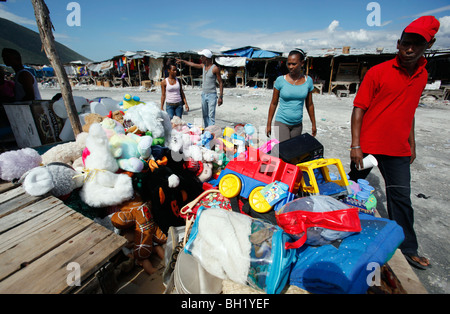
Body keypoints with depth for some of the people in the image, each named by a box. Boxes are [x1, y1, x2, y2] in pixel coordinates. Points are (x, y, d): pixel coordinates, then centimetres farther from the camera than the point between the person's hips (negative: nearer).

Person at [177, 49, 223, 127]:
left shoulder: (215, 68, -11)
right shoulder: (203, 66, 9)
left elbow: (220, 83, -10)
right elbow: (192, 64, 27)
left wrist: (220, 97, -14)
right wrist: (182, 61, 32)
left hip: (211, 95, -7)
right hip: (203, 94, 7)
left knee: (211, 116, -10)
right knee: (205, 115, 9)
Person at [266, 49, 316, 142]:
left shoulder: (308, 80, 0)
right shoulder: (280, 80, -8)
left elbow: (309, 104, 9)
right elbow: (273, 104, -1)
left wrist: (313, 124, 13)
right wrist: (269, 124, 0)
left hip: (298, 124, 3)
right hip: (281, 123, -3)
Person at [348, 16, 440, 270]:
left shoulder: (422, 75, 10)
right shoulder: (378, 72, -8)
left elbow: (409, 110, 18)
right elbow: (359, 109, -11)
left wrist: (412, 143, 16)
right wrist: (355, 145, -18)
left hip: (398, 149, 5)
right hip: (368, 146, -4)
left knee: (401, 198, 11)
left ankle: (409, 248, 28)